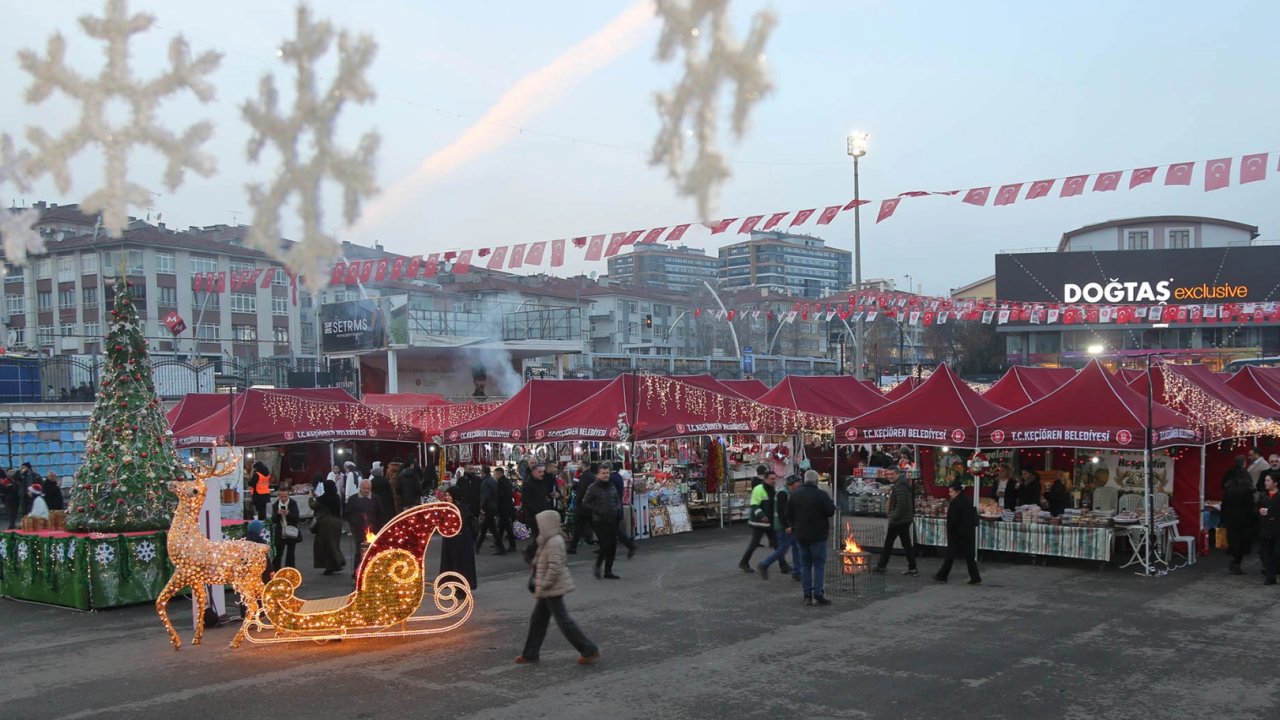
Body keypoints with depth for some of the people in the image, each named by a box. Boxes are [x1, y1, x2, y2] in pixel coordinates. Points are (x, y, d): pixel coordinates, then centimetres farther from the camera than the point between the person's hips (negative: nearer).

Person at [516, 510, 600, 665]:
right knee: (537, 620, 15)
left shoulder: (553, 543, -22)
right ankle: (530, 654, 24)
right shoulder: (551, 541, 9)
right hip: (549, 590, 10)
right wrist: (537, 581, 18)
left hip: (553, 589, -10)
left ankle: (590, 651, 1)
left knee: (564, 621, -4)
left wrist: (542, 586, -20)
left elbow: (555, 568, -28)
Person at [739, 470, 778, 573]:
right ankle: (743, 563, 12)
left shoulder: (773, 491, 13)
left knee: (776, 543, 6)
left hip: (770, 522, 8)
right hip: (758, 522, -8)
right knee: (754, 543, -1)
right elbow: (754, 506, -22)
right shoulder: (759, 489, -15)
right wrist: (761, 515, -35)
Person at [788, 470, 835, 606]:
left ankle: (807, 595, 8)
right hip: (817, 535, -5)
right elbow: (831, 511, -16)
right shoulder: (821, 494, -15)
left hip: (800, 535, 5)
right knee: (819, 564, 0)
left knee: (805, 564, 10)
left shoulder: (795, 494, 5)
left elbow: (789, 513, 9)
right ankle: (818, 594, -6)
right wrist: (832, 503, 4)